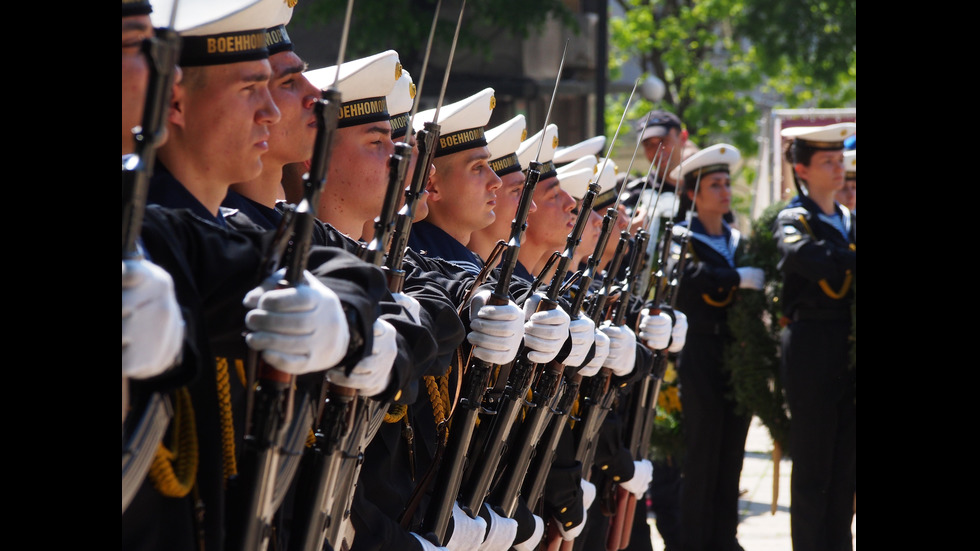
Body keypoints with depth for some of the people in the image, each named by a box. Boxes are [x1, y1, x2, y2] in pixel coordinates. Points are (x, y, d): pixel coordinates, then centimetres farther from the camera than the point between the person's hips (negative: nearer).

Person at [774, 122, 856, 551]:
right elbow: (802, 255, -28)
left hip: (849, 351, 7)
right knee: (813, 467, 0)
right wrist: (850, 258, -22)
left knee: (846, 466, 11)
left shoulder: (848, 221, 16)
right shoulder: (792, 220, -6)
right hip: (813, 350, -6)